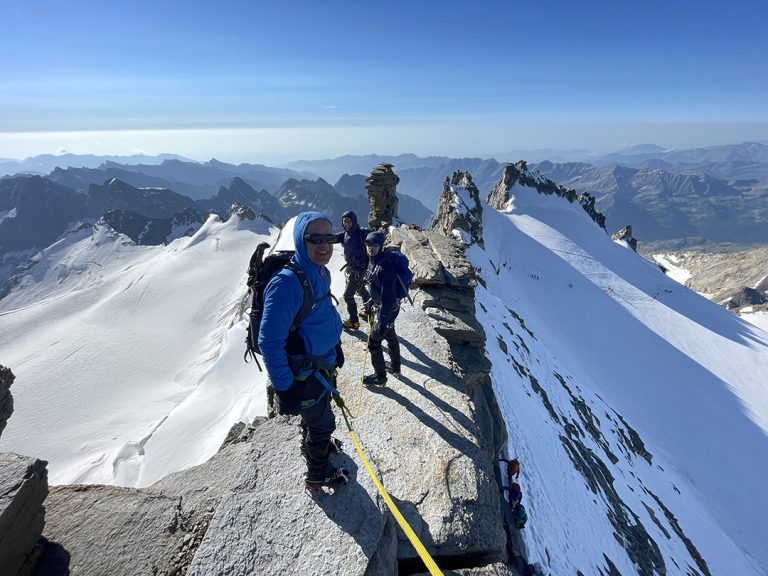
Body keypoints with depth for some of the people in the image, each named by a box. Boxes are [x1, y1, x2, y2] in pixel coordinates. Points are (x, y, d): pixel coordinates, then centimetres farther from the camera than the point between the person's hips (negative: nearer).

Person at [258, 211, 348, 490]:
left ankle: (313, 444, 59)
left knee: (315, 413, 31)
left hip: (323, 361, 8)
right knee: (322, 423, 13)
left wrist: (335, 346, 18)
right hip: (304, 373, -8)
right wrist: (284, 387, -23)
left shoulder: (321, 272, -4)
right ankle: (319, 474, 40)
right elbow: (269, 341, -29)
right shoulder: (288, 281, -33)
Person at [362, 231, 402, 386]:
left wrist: (382, 320, -28)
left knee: (374, 344, 3)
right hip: (379, 306, 9)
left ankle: (380, 377, 22)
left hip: (386, 309, -9)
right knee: (390, 337, 25)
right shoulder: (372, 261, -1)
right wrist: (371, 304, 22)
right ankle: (395, 367, 45)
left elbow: (388, 295, -30)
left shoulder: (385, 266, -30)